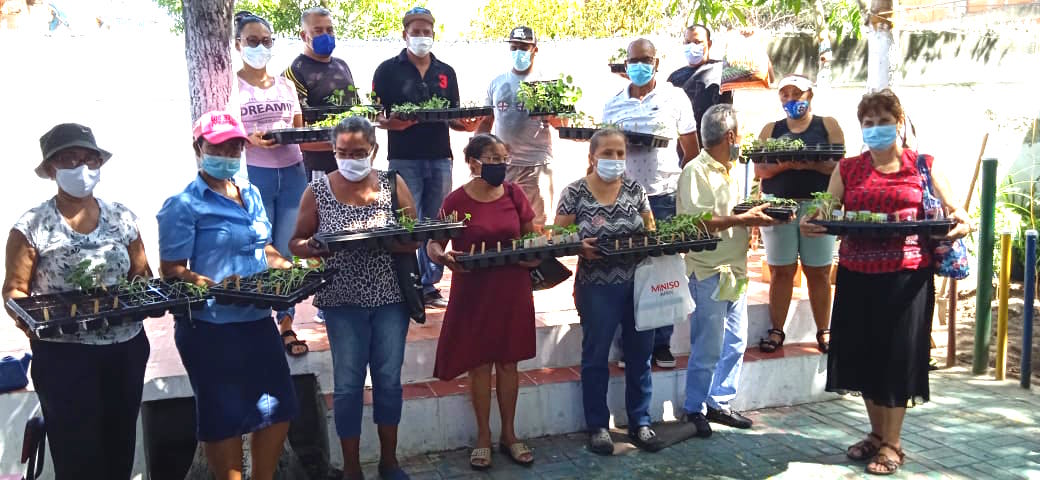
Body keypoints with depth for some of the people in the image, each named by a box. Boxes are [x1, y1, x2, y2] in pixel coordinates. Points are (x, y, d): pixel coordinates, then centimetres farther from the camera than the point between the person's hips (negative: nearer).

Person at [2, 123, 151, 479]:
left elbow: (141, 275, 11)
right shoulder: (31, 226, -6)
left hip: (127, 349, 4)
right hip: (63, 355, -4)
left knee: (121, 444, 14)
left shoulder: (121, 218, 5)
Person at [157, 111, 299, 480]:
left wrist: (291, 270, 2)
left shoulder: (251, 195, 12)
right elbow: (171, 270, -13)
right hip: (211, 328, -7)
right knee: (226, 418, 5)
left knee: (279, 409, 12)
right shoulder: (184, 205, -9)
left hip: (258, 321, 7)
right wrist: (213, 287, -28)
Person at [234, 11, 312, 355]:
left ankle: (286, 325, 18)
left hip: (292, 173, 4)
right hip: (252, 176, -4)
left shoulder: (285, 85, 11)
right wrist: (250, 141, -22)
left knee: (288, 252, 7)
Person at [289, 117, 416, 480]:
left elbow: (415, 240, 0)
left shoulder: (393, 184, 1)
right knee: (348, 384, 5)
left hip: (391, 296, 1)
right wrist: (312, 249, -20)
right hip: (343, 300, -1)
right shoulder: (318, 190, -1)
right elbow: (296, 242, 3)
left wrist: (389, 241, -22)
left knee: (389, 379, 10)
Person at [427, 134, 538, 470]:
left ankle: (509, 434, 26)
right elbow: (434, 244, -4)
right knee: (479, 364, 6)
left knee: (508, 362, 11)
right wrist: (443, 257, -26)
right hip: (473, 291, -3)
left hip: (512, 289, 3)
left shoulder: (514, 194, 0)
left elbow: (532, 237, 9)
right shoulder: (456, 200, -10)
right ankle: (483, 437, 21)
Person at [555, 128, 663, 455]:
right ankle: (598, 426, 23)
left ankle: (640, 422, 27)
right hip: (597, 288, -3)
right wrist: (579, 247, -24)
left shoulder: (635, 189, 3)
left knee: (640, 355, 11)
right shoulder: (575, 193, -8)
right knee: (596, 358, 8)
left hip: (638, 284, 3)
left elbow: (650, 230, 11)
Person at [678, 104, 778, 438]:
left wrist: (755, 214, 5)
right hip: (710, 272, -9)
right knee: (708, 349, -2)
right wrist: (742, 219, -21)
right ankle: (695, 410, 13)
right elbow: (697, 223, -22)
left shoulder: (728, 171, 17)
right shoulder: (696, 171, -13)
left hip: (735, 270, 9)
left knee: (735, 344, 14)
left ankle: (719, 403, 26)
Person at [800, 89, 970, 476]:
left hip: (906, 273, -3)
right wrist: (811, 225, -14)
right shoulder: (847, 169, 11)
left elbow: (953, 211, 4)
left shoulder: (924, 166, 5)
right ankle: (877, 433, 29)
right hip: (857, 273, 3)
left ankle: (892, 445, 16)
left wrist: (960, 223, -18)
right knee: (864, 353, 10)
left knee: (898, 355, 3)